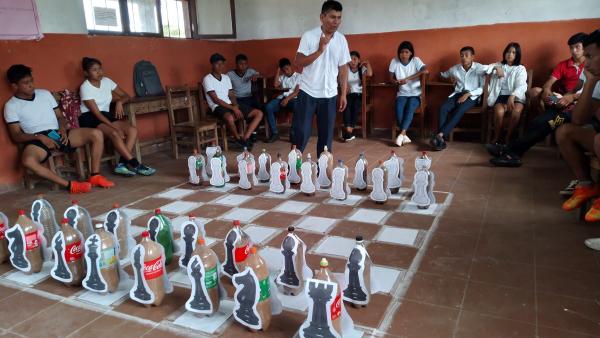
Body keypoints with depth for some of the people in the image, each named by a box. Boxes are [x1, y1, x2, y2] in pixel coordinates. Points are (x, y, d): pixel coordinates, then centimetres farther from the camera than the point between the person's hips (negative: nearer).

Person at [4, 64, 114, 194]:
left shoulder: (45, 93, 15)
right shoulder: (11, 106, 4)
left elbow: (60, 116, 17)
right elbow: (16, 136, -2)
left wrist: (63, 129, -6)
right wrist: (40, 137, -18)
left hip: (57, 134, 4)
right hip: (36, 140, -4)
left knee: (96, 134, -18)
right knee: (28, 161, -40)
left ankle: (95, 176, -13)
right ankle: (69, 185, -32)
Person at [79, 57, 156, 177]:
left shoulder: (106, 81, 8)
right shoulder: (85, 87, -10)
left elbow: (126, 96, 14)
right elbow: (96, 112, -17)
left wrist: (119, 102, -11)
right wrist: (115, 126, -25)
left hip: (106, 115, 6)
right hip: (90, 118, -6)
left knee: (133, 130, -20)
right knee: (115, 133, -34)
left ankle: (122, 164, -25)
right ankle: (136, 165, -30)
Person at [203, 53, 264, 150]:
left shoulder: (226, 77, 16)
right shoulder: (207, 79, -5)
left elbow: (231, 95, 12)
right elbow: (216, 100, -12)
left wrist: (236, 106, -10)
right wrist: (233, 108, -19)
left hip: (231, 105, 7)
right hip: (218, 107, -7)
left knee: (259, 113, -7)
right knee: (230, 118, -42)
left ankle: (244, 139, -16)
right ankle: (238, 139, -13)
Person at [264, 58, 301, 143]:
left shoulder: (298, 76, 11)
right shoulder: (281, 77, 23)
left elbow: (297, 91, -1)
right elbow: (275, 85, 3)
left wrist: (287, 99, -16)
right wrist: (278, 70, 10)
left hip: (293, 98, -3)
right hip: (281, 98, 4)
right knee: (268, 107, -27)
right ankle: (275, 133, -24)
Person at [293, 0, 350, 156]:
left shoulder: (341, 39, 4)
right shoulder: (309, 36, -7)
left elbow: (343, 68, 8)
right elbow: (299, 62, -12)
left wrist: (344, 94, 5)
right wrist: (320, 51, -20)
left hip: (329, 95, 3)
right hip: (308, 92, -3)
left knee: (326, 134, 8)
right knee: (301, 132, 0)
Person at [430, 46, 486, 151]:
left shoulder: (480, 68, -3)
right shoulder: (455, 68, 9)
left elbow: (483, 88, -7)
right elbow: (442, 74, 28)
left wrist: (468, 94, -18)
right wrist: (450, 77, 8)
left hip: (472, 96, -4)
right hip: (458, 94, 4)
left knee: (459, 111, -34)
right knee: (443, 108, -26)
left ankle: (440, 135, -39)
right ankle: (441, 139, -32)